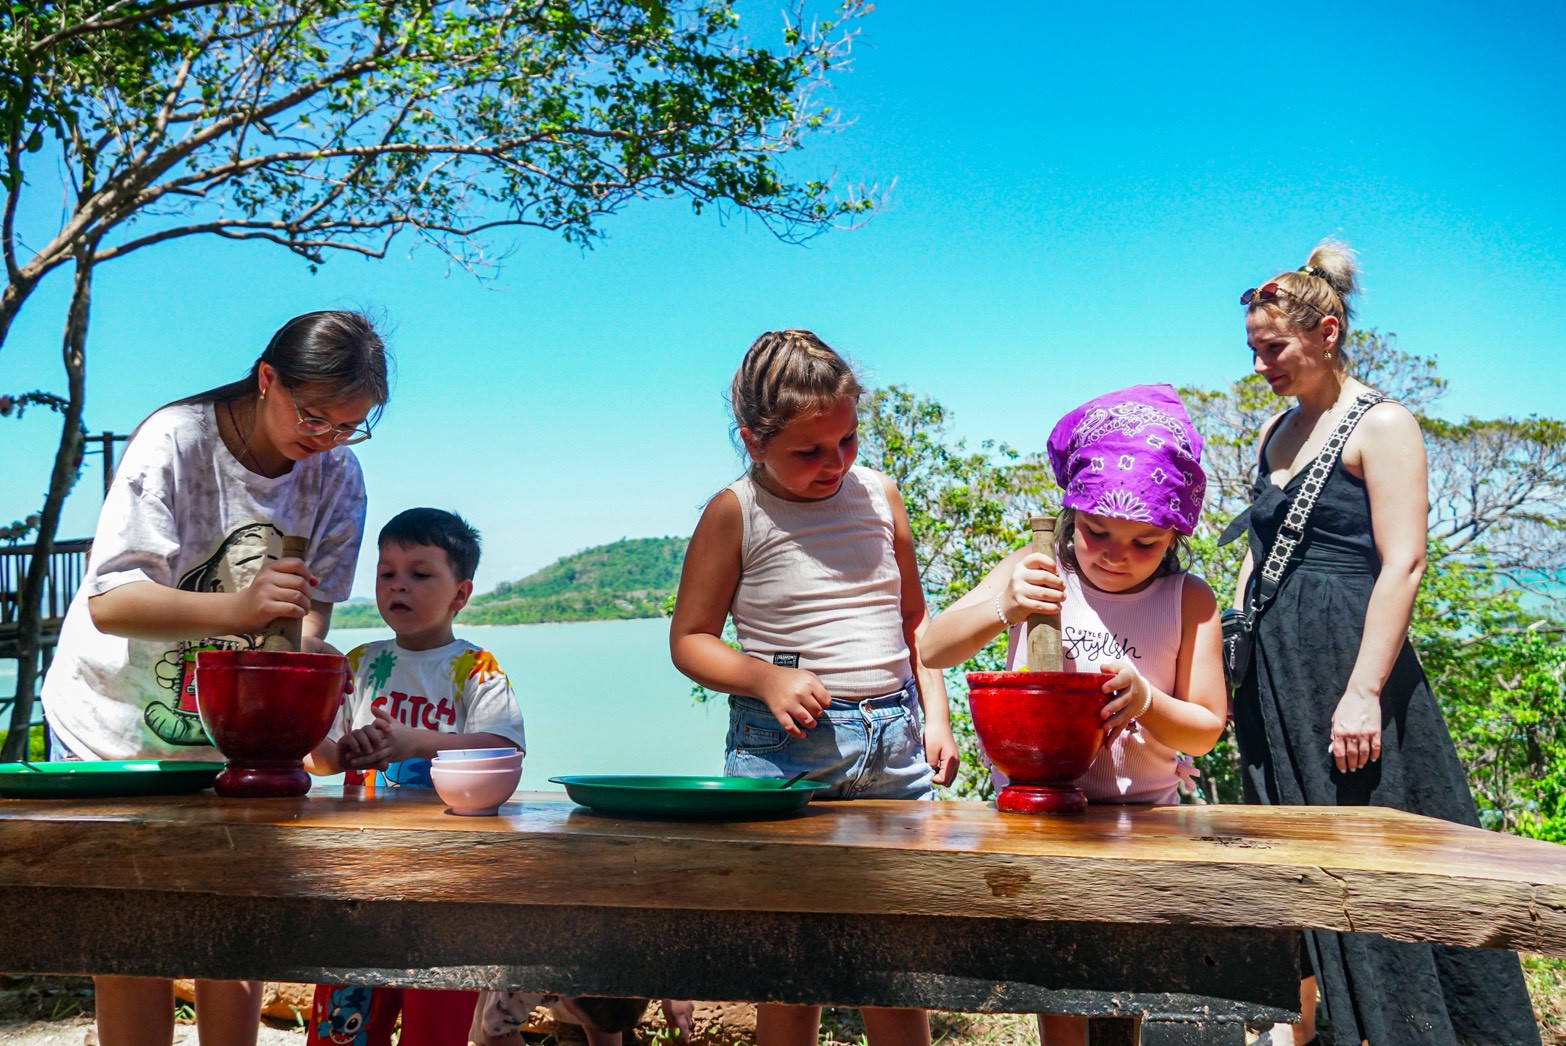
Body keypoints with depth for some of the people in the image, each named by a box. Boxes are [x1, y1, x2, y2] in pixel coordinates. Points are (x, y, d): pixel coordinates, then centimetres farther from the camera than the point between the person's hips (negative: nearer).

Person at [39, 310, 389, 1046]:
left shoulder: (337, 476, -8)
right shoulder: (175, 440, -21)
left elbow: (313, 605, -5)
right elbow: (108, 603, -29)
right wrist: (234, 609, -47)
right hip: (113, 727, -3)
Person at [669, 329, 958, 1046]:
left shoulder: (878, 494, 9)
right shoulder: (736, 514, -3)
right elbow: (689, 638, 0)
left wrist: (936, 716, 9)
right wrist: (767, 678, -17)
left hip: (893, 742, 4)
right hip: (787, 745, -3)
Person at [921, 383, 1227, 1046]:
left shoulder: (1189, 602, -1)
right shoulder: (1034, 575, 0)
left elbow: (1205, 730, -1)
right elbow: (932, 653, -7)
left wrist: (1146, 701, -22)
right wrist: (999, 609, -26)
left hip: (1142, 811, 0)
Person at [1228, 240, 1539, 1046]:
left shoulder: (1380, 427, -6)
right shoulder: (1276, 433, 14)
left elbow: (1403, 564, -14)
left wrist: (1364, 691, -21)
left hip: (1345, 658, -7)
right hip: (1271, 667, 7)